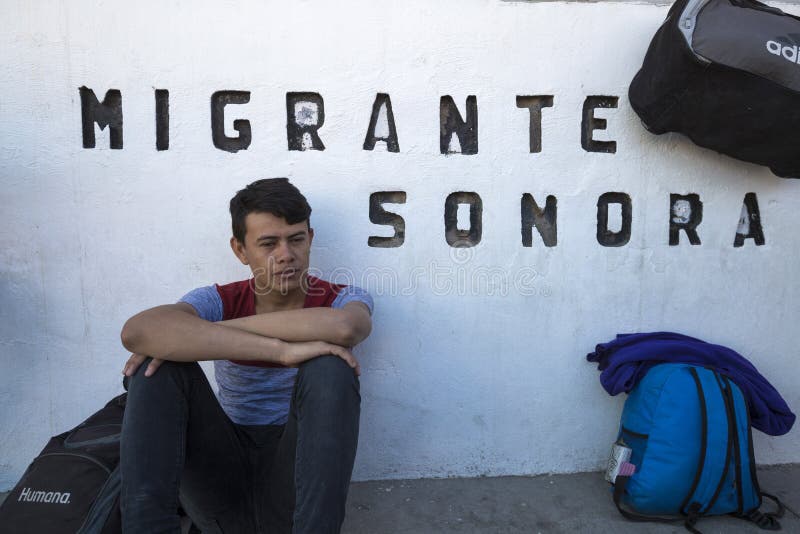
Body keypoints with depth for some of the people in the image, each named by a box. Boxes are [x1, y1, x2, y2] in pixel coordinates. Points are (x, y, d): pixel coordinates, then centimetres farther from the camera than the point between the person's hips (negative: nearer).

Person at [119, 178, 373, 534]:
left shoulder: (342, 299, -2)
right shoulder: (219, 301, -1)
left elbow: (344, 327, -32)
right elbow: (137, 331, -26)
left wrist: (207, 333, -26)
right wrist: (282, 350, -35)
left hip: (298, 472, -1)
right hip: (223, 474, 2)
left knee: (329, 365, -29)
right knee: (159, 359, -17)